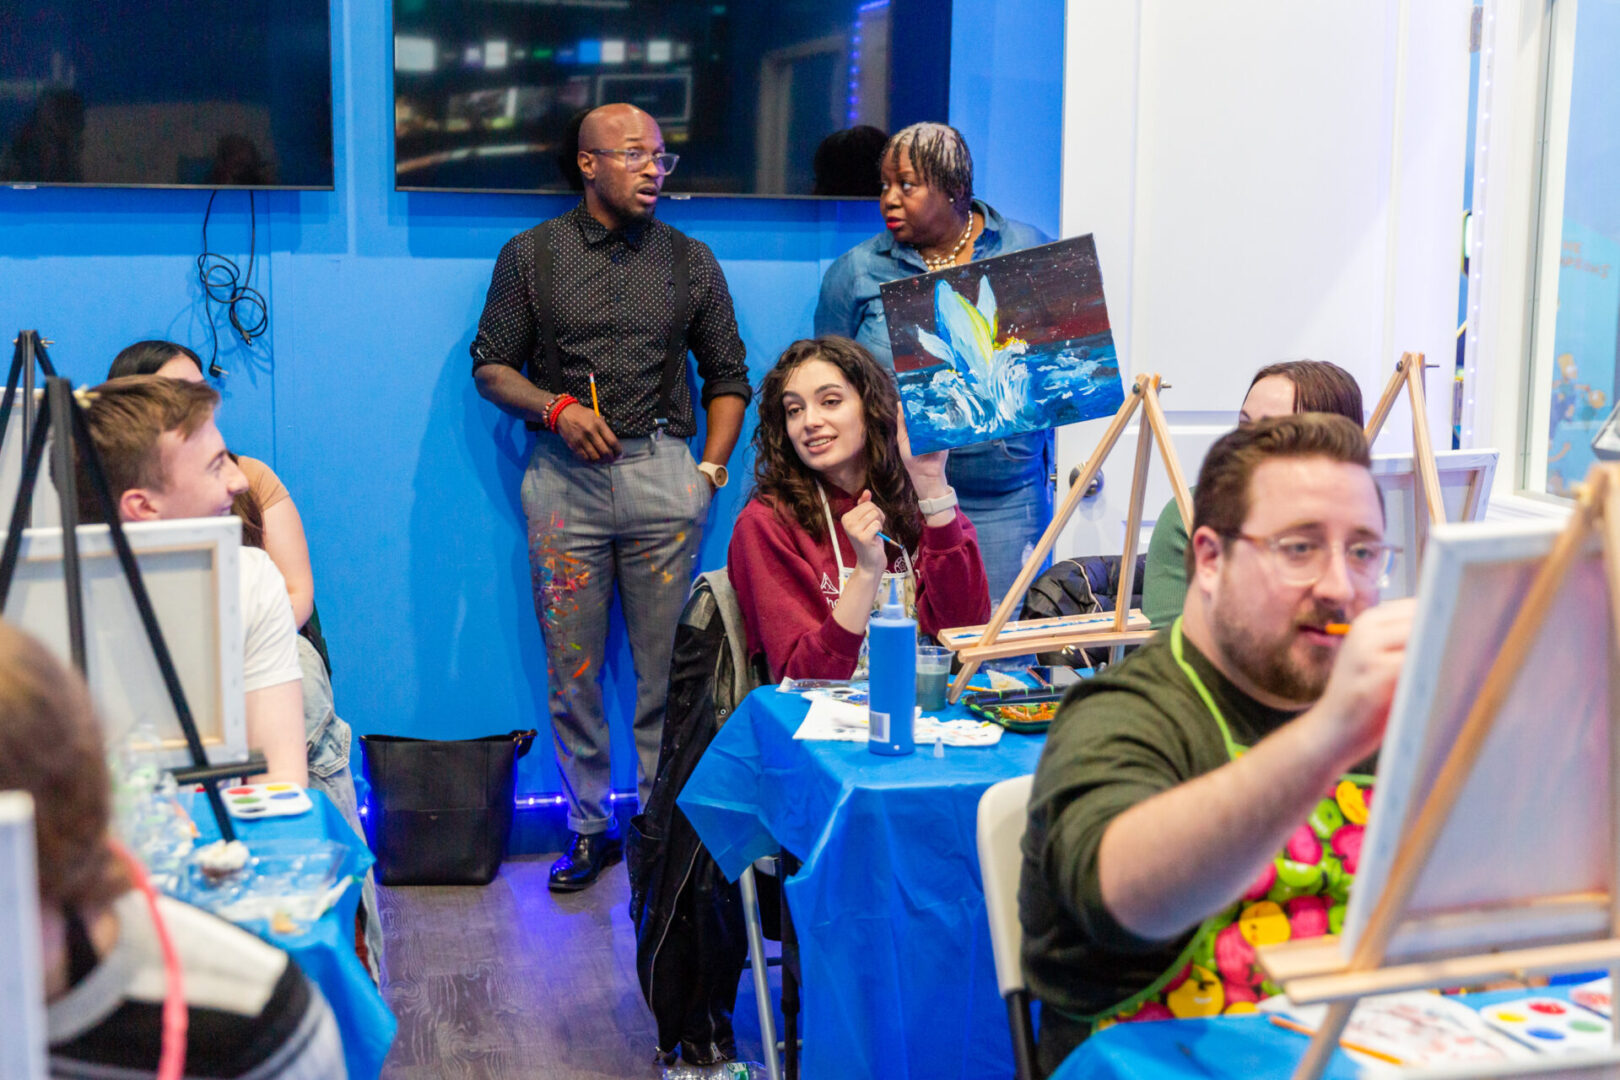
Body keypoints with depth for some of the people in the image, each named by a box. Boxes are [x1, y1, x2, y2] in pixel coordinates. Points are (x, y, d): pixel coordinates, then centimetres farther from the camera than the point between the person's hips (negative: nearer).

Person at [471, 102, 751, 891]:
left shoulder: (690, 262, 11)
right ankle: (588, 828, 15)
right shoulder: (531, 256, 7)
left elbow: (727, 376, 14)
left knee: (666, 664, 2)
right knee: (572, 668, 3)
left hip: (662, 472, 1)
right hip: (565, 475, 0)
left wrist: (711, 470, 4)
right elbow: (490, 365, 7)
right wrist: (555, 407, -10)